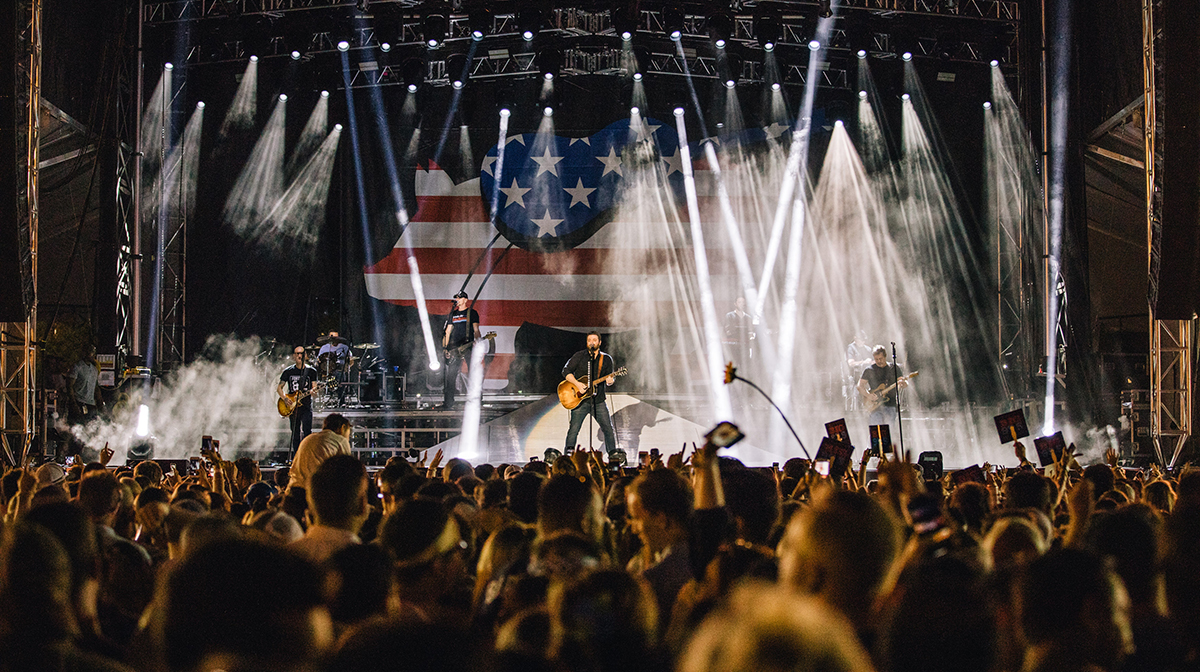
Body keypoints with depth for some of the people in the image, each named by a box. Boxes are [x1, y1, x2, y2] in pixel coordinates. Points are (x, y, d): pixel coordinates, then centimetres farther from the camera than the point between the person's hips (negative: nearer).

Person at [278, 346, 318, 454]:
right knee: (295, 434, 6)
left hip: (306, 406, -2)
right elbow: (279, 388, 9)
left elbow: (314, 387, 2)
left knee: (307, 432, -16)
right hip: (293, 407, 2)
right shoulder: (288, 372, 7)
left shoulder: (311, 371, 5)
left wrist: (313, 391, -22)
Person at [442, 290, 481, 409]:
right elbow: (448, 330, 18)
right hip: (455, 346, 3)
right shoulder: (453, 314, 18)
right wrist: (445, 347, 10)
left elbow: (476, 330, 0)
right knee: (451, 374, -4)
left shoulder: (472, 313, 6)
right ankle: (448, 401, -3)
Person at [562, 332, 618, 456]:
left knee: (608, 428, -1)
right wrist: (577, 384, -15)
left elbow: (611, 376, 9)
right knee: (574, 429, -7)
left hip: (598, 400, 2)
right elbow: (566, 371, -1)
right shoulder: (579, 356, 2)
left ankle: (613, 455, 9)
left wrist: (610, 380, -16)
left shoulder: (606, 359, 8)